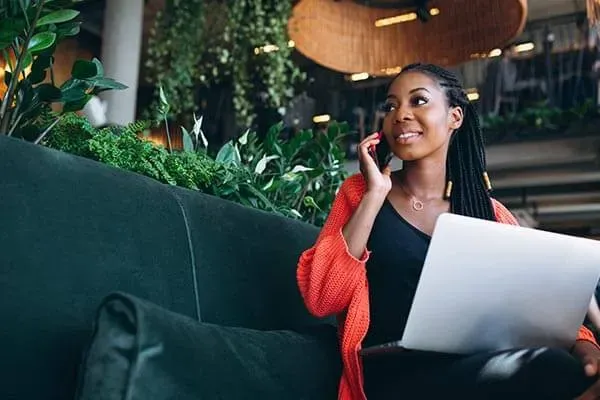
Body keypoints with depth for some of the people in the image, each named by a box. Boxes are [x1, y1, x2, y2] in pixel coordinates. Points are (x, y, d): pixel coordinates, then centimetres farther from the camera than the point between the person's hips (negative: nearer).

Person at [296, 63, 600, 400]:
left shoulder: (491, 214, 13)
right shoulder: (360, 192, 7)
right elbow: (321, 299, -6)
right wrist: (376, 194, -8)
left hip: (478, 368, 4)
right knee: (556, 371, -29)